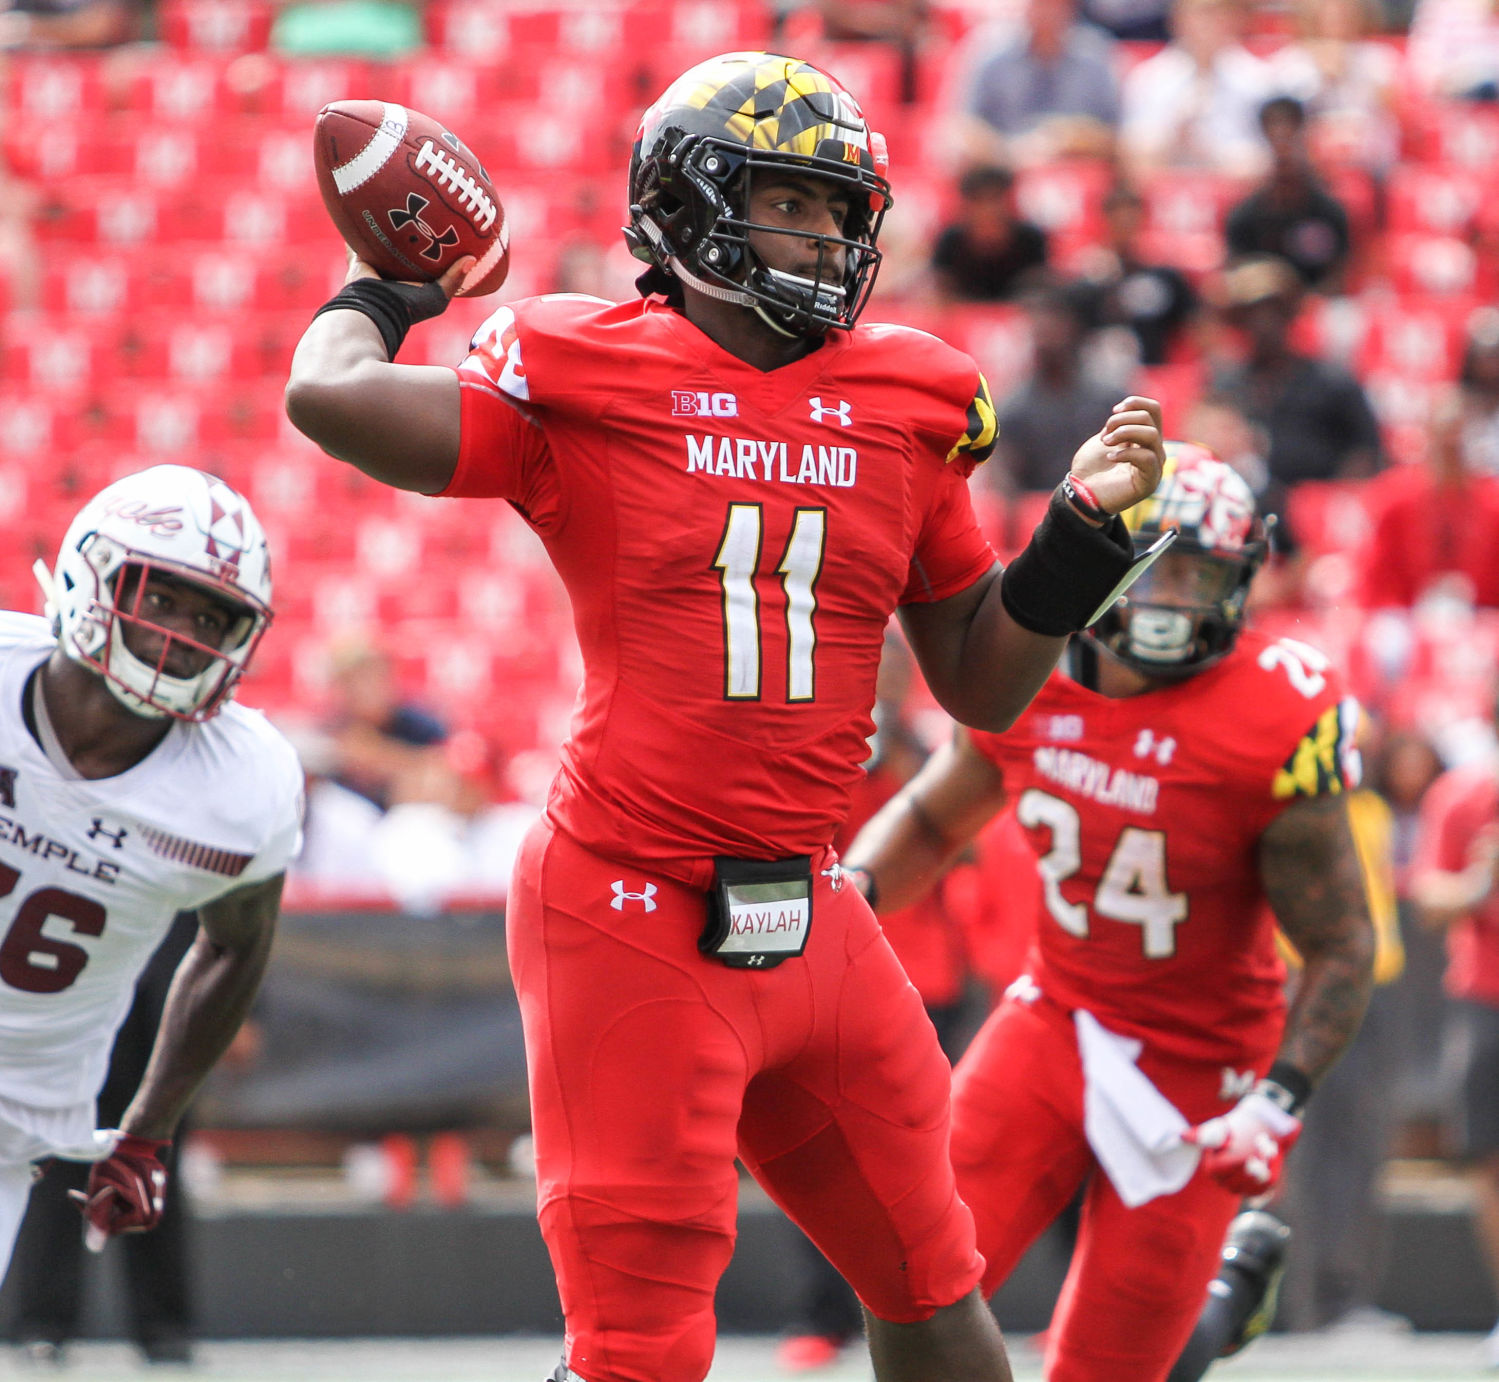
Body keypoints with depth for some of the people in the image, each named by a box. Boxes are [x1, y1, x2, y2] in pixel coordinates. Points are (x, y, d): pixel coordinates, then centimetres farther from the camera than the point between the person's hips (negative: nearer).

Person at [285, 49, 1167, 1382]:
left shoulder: (906, 408, 8)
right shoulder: (586, 382, -6)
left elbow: (981, 683, 15)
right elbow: (333, 397, -19)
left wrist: (1084, 529, 2)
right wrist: (385, 291, 1)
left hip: (810, 922, 6)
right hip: (633, 920, -6)